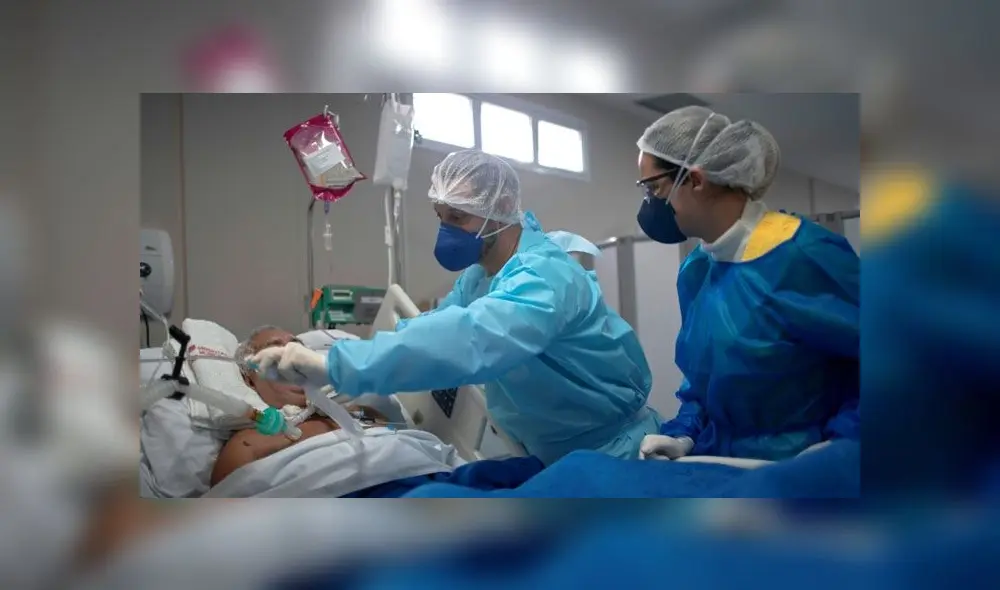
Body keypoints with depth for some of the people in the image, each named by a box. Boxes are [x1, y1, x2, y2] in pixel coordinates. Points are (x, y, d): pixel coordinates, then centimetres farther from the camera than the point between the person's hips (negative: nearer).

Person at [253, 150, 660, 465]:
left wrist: (335, 366, -50)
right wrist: (345, 379, -15)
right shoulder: (478, 275, 2)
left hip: (608, 455, -7)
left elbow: (470, 338, -46)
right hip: (548, 453, 8)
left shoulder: (545, 276, -29)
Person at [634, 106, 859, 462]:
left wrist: (832, 452, -20)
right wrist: (683, 434, 1)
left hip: (802, 469, -5)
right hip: (721, 460, 6)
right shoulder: (693, 271, 5)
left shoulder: (804, 256, -17)